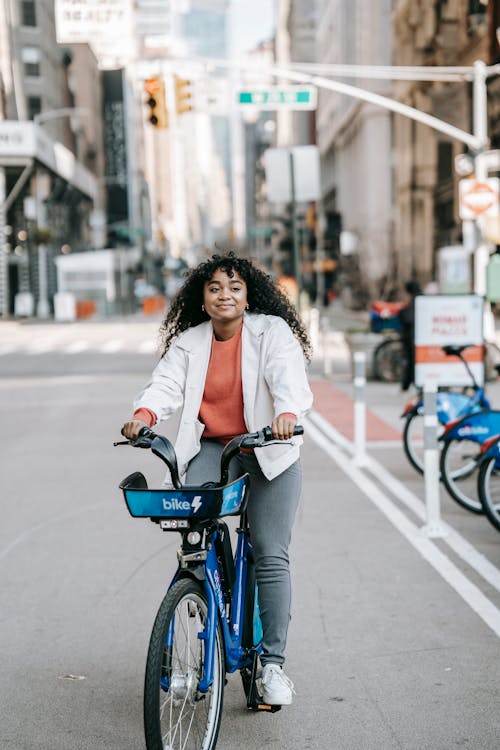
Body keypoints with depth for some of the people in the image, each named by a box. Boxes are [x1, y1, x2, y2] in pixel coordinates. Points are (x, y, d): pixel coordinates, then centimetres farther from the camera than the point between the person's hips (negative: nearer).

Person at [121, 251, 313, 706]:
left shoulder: (272, 331, -3)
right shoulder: (188, 343, 5)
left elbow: (289, 378, -19)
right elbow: (167, 385, -8)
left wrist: (286, 414, -41)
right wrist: (144, 415, -30)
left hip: (269, 451, -2)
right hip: (211, 449, 2)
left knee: (271, 555, -7)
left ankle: (273, 663, 3)